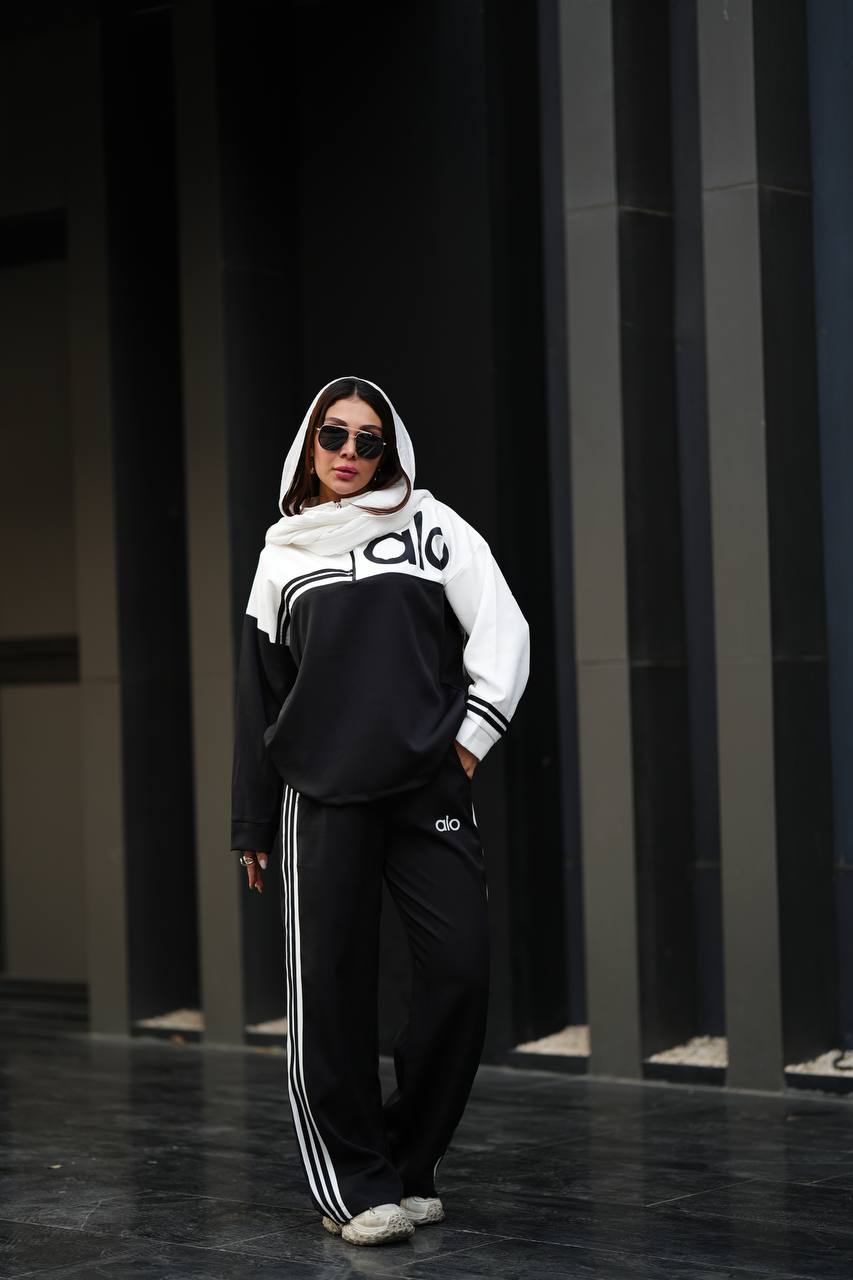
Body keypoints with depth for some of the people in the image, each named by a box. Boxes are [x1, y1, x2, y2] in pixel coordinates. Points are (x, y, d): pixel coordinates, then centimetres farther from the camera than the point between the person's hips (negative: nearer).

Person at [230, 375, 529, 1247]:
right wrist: (252, 825, 13)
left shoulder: (432, 527, 9)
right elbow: (258, 696, 15)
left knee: (460, 969, -7)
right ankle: (355, 1186, 6)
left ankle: (406, 1165, 9)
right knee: (331, 989, -3)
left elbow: (502, 634, 5)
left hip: (428, 788, 0)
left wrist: (470, 736, -5)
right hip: (324, 799, 0)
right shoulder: (283, 553, 14)